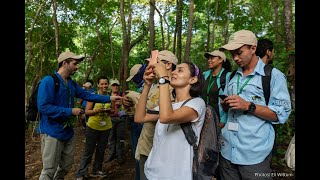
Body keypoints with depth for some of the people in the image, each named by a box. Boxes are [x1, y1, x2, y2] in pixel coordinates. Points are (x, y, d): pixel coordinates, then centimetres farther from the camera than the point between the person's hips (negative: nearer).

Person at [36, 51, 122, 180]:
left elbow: (88, 95, 9)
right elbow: (43, 107, -23)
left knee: (66, 165, 19)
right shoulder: (48, 81, -17)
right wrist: (71, 111, -20)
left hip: (68, 132, 8)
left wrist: (109, 98, 2)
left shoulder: (71, 84, 9)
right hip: (52, 133, -8)